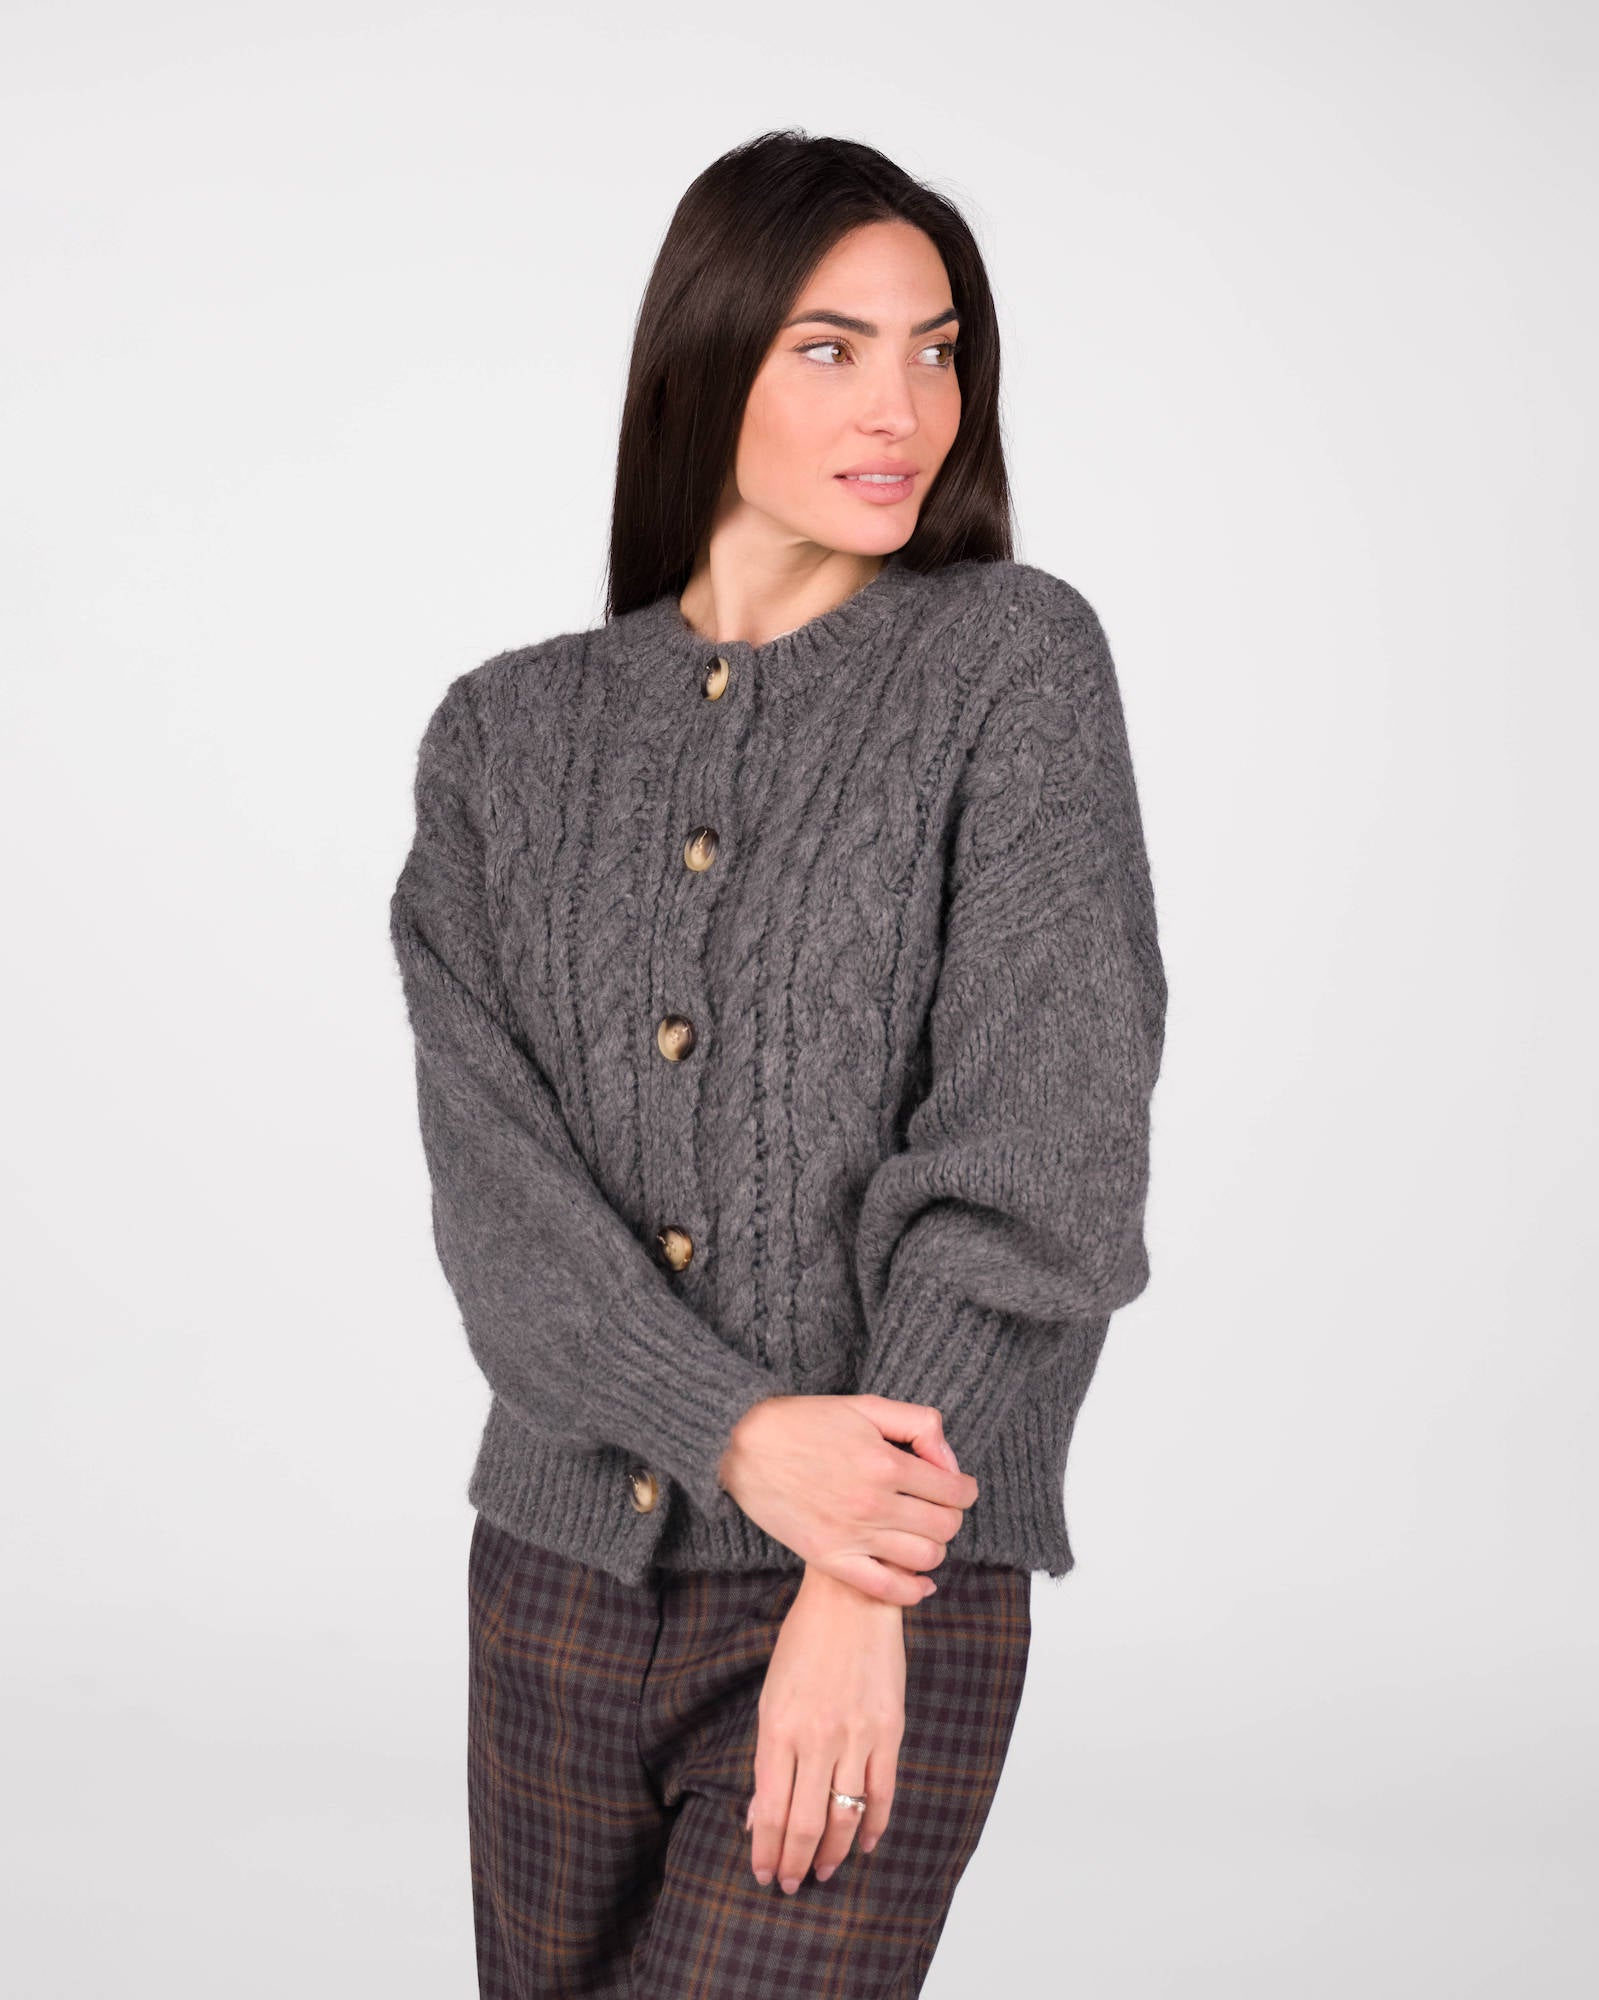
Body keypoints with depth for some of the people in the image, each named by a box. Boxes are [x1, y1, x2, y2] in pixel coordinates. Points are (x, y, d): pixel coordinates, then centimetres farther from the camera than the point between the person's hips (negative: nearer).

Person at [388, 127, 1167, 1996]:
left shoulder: (1012, 661, -3)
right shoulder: (510, 734, 5)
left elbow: (1033, 1154, -11)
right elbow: (493, 1172, -5)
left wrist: (857, 1587, -17)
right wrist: (749, 1438, -20)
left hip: (899, 1585, -3)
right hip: (563, 1577, 4)